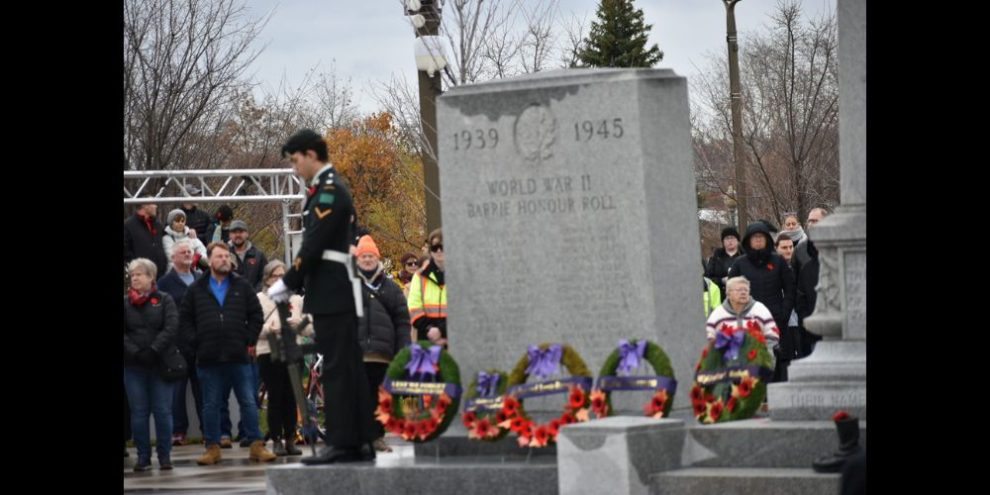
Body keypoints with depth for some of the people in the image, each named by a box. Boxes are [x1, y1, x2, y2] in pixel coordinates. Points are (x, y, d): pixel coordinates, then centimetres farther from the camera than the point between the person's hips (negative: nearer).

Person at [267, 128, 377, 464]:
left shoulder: (330, 191, -13)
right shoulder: (326, 190, 17)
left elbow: (314, 246, -18)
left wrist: (287, 284, -11)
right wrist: (294, 285, 13)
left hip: (331, 296, -10)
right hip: (336, 294, 10)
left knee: (337, 368, -8)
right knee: (349, 367, 9)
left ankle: (342, 443, -8)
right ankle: (361, 442, 12)